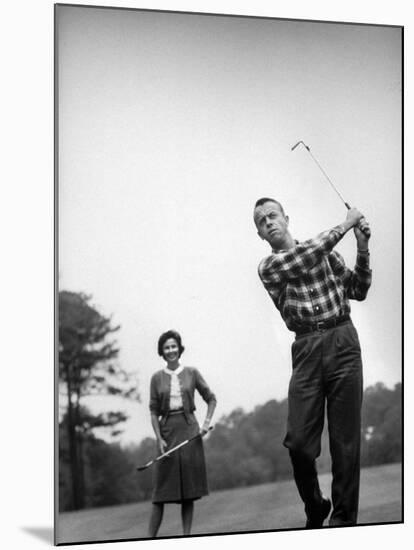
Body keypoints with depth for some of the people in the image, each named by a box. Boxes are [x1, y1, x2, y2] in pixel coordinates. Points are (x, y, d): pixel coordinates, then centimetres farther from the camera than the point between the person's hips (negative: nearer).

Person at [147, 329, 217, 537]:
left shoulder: (191, 373, 4)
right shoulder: (157, 378, 3)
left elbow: (211, 399, 10)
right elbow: (154, 411, 2)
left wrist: (206, 423, -2)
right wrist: (159, 438, -7)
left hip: (189, 430, 0)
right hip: (167, 430, 0)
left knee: (189, 488, 1)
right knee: (162, 488, -3)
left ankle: (187, 535, 6)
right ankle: (150, 537, -2)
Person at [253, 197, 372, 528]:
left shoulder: (325, 252, 16)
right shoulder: (269, 266, 10)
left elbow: (358, 291, 14)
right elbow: (305, 259, -8)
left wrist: (362, 248, 2)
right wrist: (345, 225, -5)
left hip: (342, 342, 1)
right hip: (306, 349, 0)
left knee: (345, 439, -3)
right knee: (298, 441, -7)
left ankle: (344, 519, 4)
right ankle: (315, 508, 18)